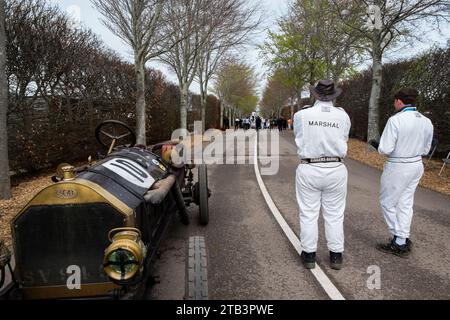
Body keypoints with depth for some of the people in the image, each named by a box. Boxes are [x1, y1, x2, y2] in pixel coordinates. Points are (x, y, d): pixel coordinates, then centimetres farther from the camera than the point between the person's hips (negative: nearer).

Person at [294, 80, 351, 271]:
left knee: (308, 214, 9)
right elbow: (343, 140, 8)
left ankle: (309, 255, 17)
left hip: (308, 171, -1)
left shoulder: (301, 115, -6)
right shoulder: (343, 116, -3)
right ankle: (336, 256, 20)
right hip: (336, 171, 1)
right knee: (335, 215, 12)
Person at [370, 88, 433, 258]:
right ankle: (403, 241, 21)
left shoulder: (396, 120, -20)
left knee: (388, 202, 8)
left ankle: (399, 242, 15)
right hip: (416, 166, 7)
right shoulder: (427, 122, 2)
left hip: (397, 168, -7)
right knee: (405, 204, 14)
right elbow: (425, 149, 10)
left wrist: (377, 145, -1)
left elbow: (385, 149, -21)